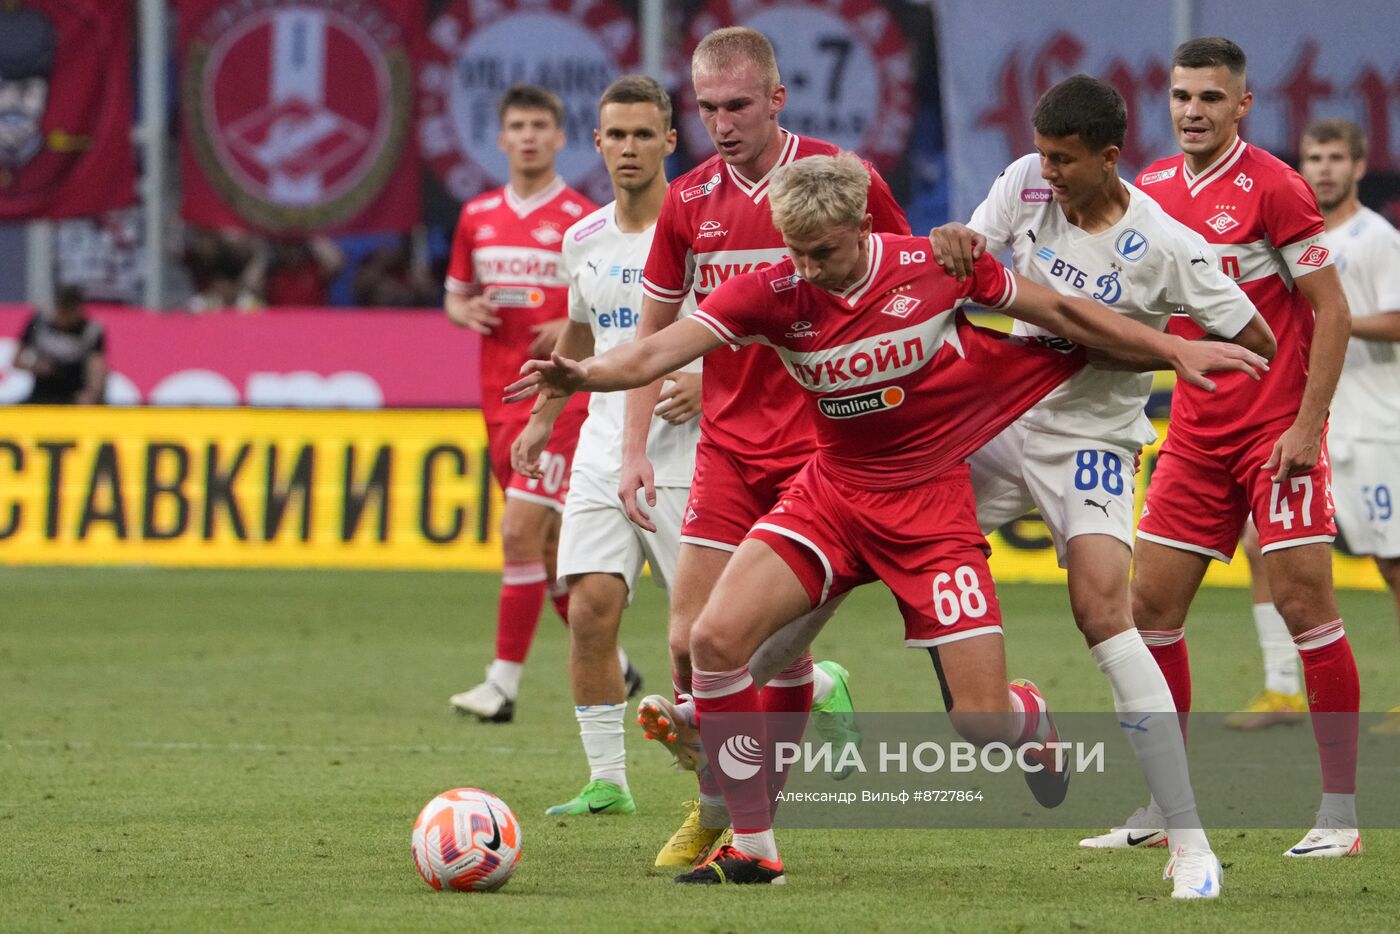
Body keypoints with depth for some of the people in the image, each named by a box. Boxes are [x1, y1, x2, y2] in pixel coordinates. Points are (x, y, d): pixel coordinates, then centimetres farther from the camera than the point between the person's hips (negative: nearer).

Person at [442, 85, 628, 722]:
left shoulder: (583, 221, -5)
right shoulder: (477, 217, 11)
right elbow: (455, 295, 21)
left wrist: (578, 329, -18)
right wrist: (467, 312, -2)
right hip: (501, 400, 6)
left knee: (520, 530, -15)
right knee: (551, 544, 11)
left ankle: (504, 683, -12)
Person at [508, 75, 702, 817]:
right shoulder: (583, 240, 10)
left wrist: (712, 385, -19)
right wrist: (544, 415, 30)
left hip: (685, 457, -5)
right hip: (604, 451, 5)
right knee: (590, 607, -9)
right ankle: (606, 779, -3)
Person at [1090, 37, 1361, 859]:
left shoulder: (1272, 187, -11)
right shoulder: (1153, 188, 7)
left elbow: (1332, 311, -11)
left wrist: (1307, 423, -16)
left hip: (1278, 433, -7)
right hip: (1196, 435, 7)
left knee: (1305, 605, -9)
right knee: (1151, 605, 3)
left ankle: (1341, 813, -4)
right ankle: (1163, 804, 13)